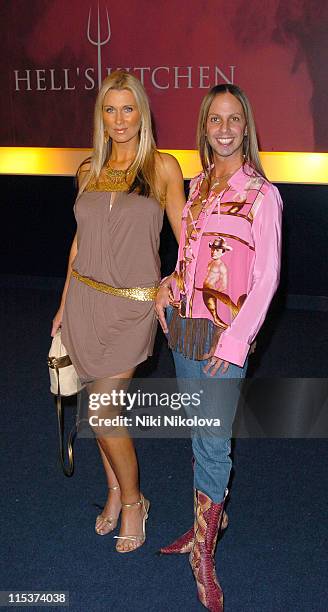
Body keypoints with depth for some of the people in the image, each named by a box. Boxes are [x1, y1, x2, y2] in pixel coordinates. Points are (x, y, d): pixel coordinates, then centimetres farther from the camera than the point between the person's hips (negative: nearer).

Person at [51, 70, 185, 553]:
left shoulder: (162, 167, -4)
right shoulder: (90, 170, 8)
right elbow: (81, 240, 13)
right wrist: (65, 304, 13)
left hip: (132, 305, -4)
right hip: (85, 300, 4)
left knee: (101, 411, -6)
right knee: (101, 404, 13)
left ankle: (132, 501, 18)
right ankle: (115, 491, 34)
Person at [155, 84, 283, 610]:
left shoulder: (262, 196, -9)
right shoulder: (198, 186, 10)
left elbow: (267, 278, -11)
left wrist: (235, 340, -15)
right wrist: (169, 285, 5)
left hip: (225, 334, -6)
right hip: (183, 325, 6)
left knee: (213, 443, -1)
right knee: (198, 431, 17)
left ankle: (203, 552, 15)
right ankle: (210, 517, 37)